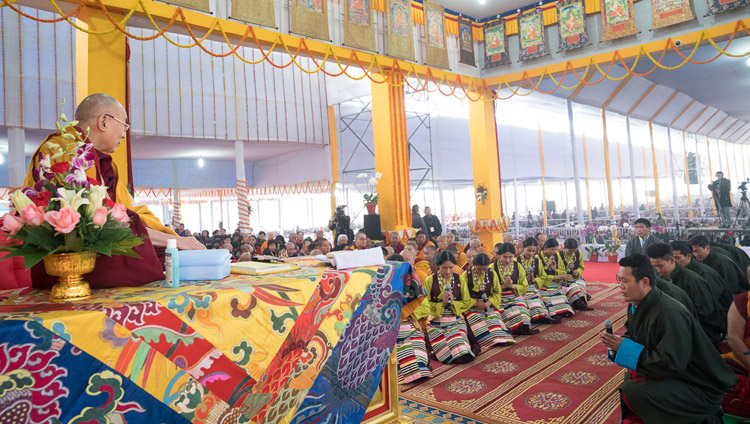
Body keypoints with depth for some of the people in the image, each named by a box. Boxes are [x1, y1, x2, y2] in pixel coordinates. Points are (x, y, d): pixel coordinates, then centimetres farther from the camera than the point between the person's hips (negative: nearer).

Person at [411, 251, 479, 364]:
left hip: (456, 320, 2)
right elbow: (425, 304, 0)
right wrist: (441, 304, -14)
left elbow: (467, 302, 7)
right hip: (436, 322, -2)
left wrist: (453, 303, -11)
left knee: (464, 354, -19)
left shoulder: (459, 279, 7)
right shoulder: (430, 280, 1)